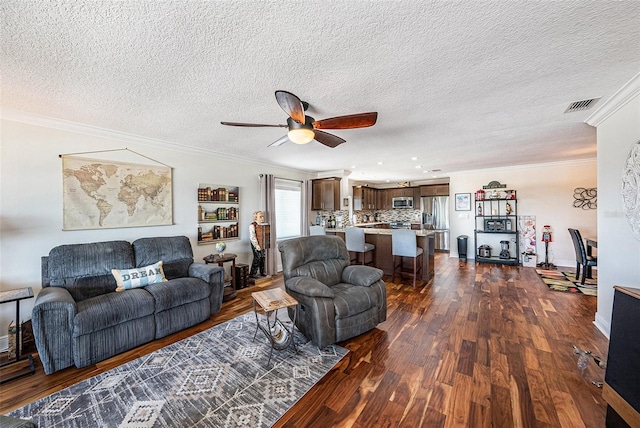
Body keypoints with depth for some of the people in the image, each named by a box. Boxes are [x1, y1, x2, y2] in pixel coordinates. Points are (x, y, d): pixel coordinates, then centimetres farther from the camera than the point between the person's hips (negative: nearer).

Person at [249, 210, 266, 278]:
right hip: (256, 244, -7)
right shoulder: (252, 225, -12)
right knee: (257, 258, -7)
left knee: (262, 258, 11)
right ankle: (252, 274, 4)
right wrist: (256, 245, -21)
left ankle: (262, 272, 24)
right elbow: (252, 237, -18)